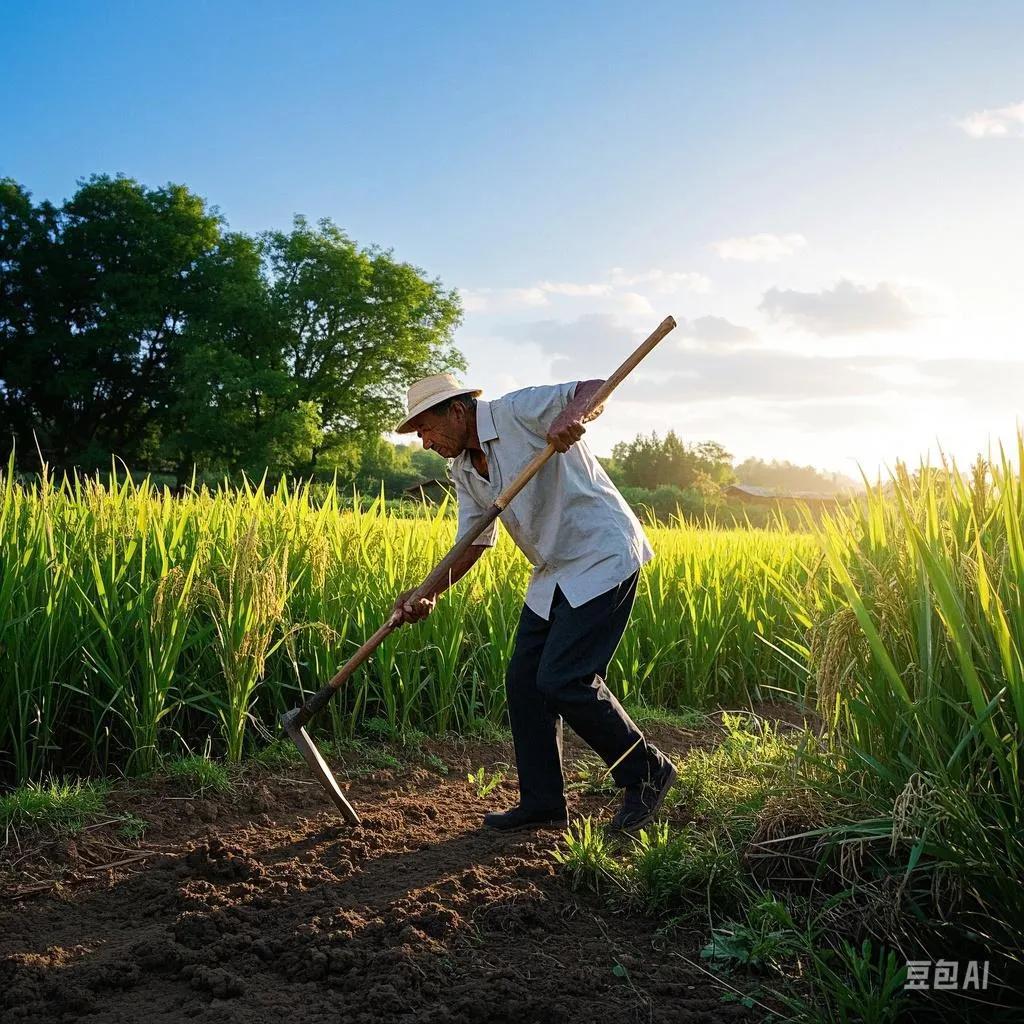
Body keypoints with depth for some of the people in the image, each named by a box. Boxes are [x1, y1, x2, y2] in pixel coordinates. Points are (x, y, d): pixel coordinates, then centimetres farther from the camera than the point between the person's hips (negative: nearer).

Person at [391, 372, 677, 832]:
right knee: (523, 680, 6)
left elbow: (596, 388, -18)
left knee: (562, 680, -13)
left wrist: (572, 416, -41)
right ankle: (542, 802, 18)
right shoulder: (463, 470, 10)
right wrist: (428, 593, -6)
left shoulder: (517, 412, -14)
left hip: (603, 556, -9)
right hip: (554, 573, 9)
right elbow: (473, 542, 8)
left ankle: (647, 772, 8)